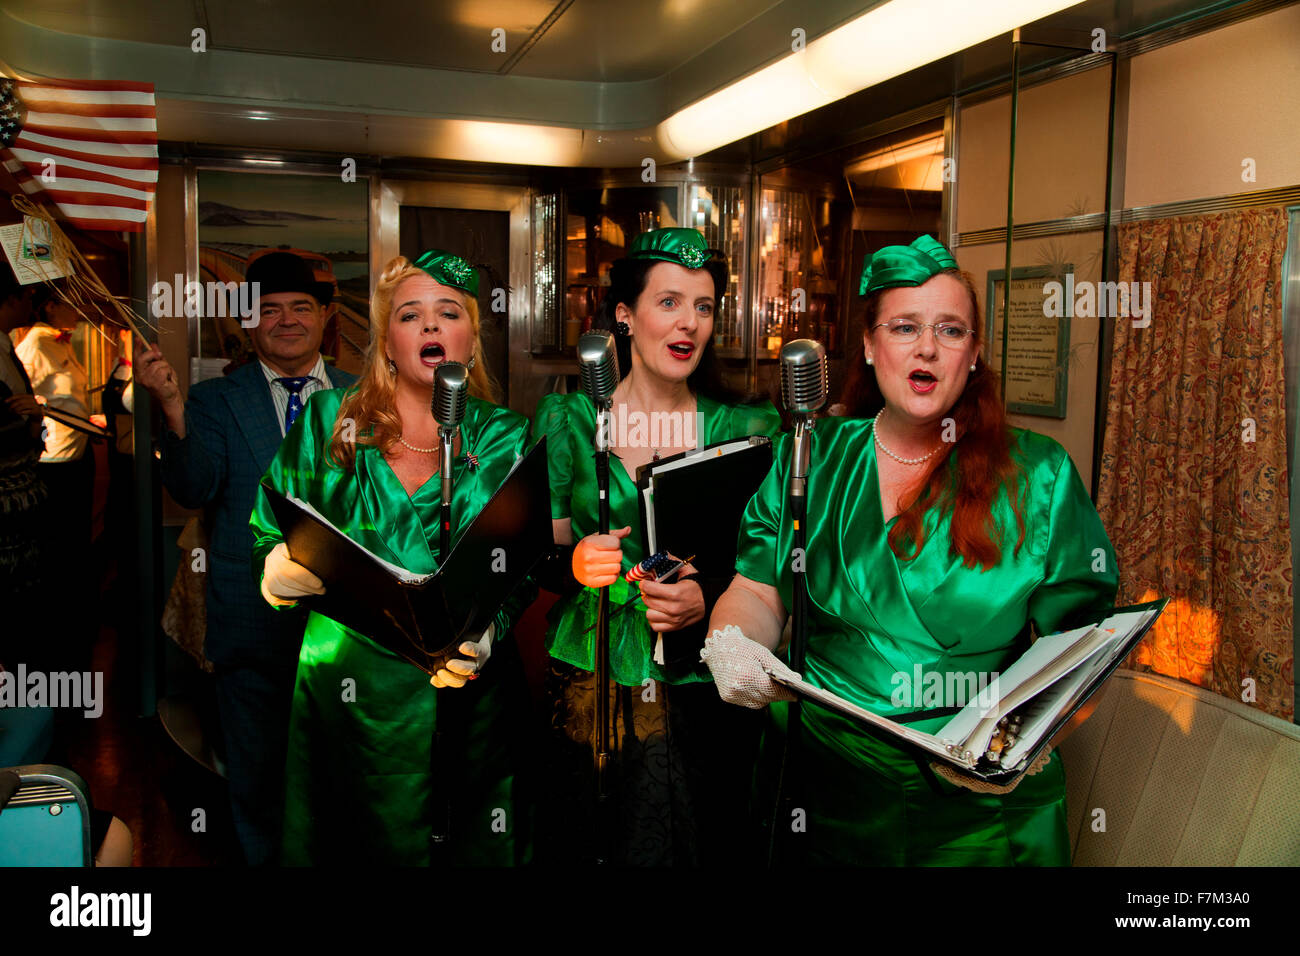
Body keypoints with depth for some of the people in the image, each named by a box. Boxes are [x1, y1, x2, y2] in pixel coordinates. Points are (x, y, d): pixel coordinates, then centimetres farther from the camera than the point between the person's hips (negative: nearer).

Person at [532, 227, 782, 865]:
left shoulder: (747, 429, 1)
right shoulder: (566, 419, 1)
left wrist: (707, 601, -17)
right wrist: (573, 562, -18)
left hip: (703, 695, 0)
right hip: (587, 688, 0)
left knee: (706, 847, 11)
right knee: (582, 847, 11)